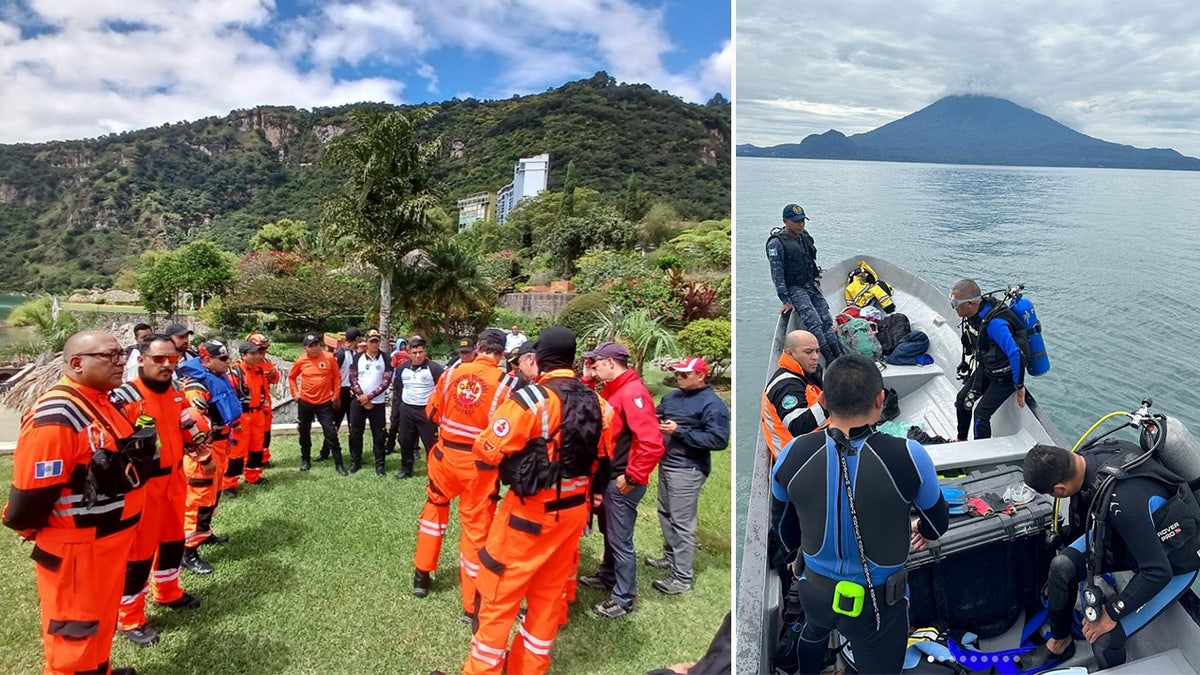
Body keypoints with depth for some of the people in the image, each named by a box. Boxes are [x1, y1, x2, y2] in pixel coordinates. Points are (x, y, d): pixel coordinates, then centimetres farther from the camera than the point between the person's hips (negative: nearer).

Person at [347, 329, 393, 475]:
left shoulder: (385, 359, -3)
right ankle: (355, 461, 21)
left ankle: (379, 464, 10)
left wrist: (369, 396, -15)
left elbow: (386, 381, -9)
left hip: (377, 403, -1)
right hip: (358, 401, 1)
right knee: (355, 433, 7)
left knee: (379, 435, 2)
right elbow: (353, 379, -1)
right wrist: (362, 397, -12)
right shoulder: (357, 358, 3)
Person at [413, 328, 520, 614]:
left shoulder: (451, 372, -5)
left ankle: (421, 576, 37)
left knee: (434, 507, 27)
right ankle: (472, 605, 17)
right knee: (476, 526, 7)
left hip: (446, 454, 3)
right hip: (480, 464, -3)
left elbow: (432, 412, 6)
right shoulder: (506, 383, -15)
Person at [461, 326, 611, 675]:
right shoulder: (595, 402, 0)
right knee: (548, 597, 18)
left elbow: (487, 450, -16)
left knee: (499, 597, 8)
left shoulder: (530, 400, -20)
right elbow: (602, 455, 11)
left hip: (531, 513, -6)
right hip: (573, 511, 7)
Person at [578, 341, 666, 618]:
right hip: (608, 476, 10)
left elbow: (652, 443, -29)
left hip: (622, 481, -10)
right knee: (609, 531, 25)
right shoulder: (611, 389, 10)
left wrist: (632, 477, -22)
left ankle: (623, 598, 15)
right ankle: (608, 575, 43)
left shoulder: (633, 392, -23)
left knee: (620, 539, 2)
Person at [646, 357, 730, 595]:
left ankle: (682, 578, 3)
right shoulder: (672, 396, 9)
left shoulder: (712, 404, -15)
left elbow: (719, 440, -23)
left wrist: (679, 431, -23)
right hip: (666, 463, 9)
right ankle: (670, 556, 39)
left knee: (682, 522, -4)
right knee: (665, 514, 20)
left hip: (687, 470, -8)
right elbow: (657, 416, 21)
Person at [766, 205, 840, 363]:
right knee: (814, 322, -21)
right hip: (794, 288, -7)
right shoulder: (776, 243, -15)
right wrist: (786, 301, -19)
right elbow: (777, 274, -17)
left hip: (812, 285, 7)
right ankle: (830, 360, -20)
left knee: (826, 320, -3)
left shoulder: (804, 235, 8)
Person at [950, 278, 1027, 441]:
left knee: (981, 414, -10)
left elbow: (1016, 354, -35)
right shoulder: (973, 313, -7)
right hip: (985, 368, 9)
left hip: (1004, 375, -9)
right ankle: (961, 439, 35)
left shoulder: (994, 323, -36)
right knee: (962, 399, 15)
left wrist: (1019, 386, -26)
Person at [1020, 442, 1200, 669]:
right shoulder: (1087, 457, -18)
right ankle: (1059, 643, 17)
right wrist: (1069, 546, 24)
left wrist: (1111, 613, -20)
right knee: (1062, 566, -9)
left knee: (1104, 641, -17)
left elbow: (1158, 572, -33)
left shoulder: (1122, 501, -43)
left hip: (1174, 562, -7)